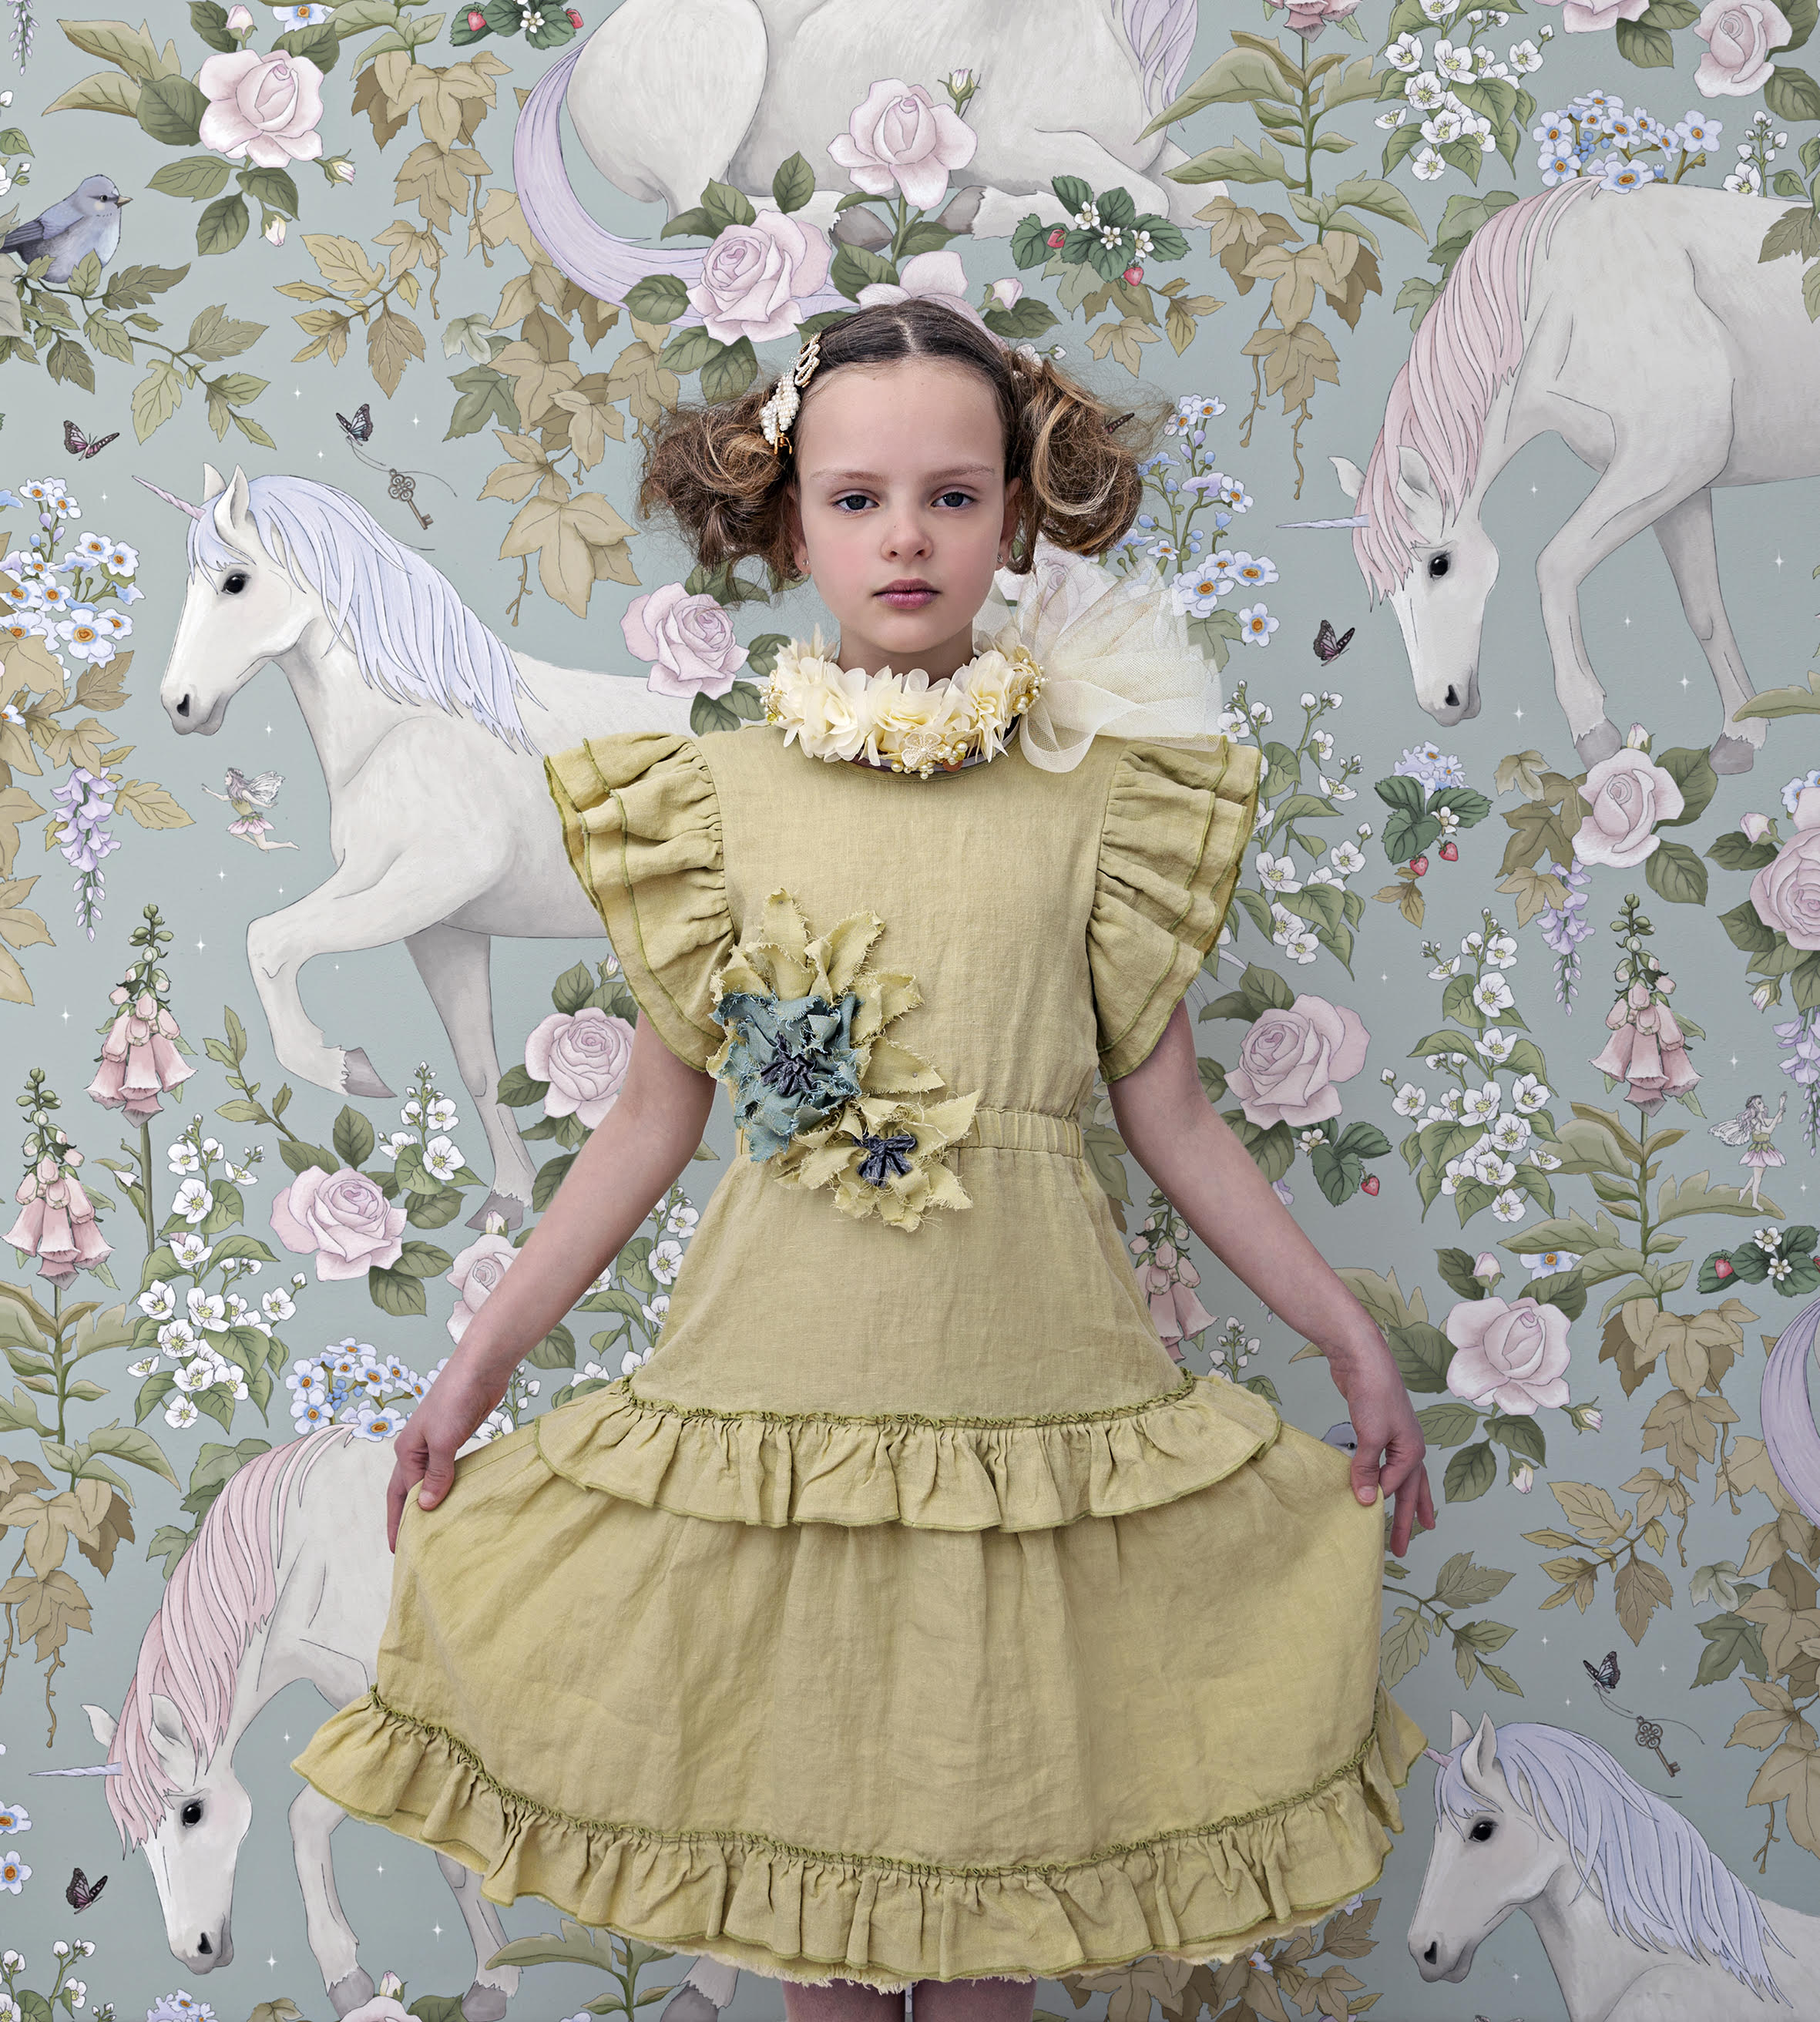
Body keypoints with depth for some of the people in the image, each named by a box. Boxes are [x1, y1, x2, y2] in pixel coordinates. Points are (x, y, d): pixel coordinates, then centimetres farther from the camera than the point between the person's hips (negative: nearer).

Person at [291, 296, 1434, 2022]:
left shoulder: (1096, 793, -1)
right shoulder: (711, 799, 1)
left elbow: (1169, 1117, 3)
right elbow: (655, 1116, 5)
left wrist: (1353, 1343, 2)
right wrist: (481, 1357, 4)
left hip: (1019, 1382, 0)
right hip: (778, 1377, 1)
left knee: (991, 1795, 12)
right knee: (800, 1789, 13)